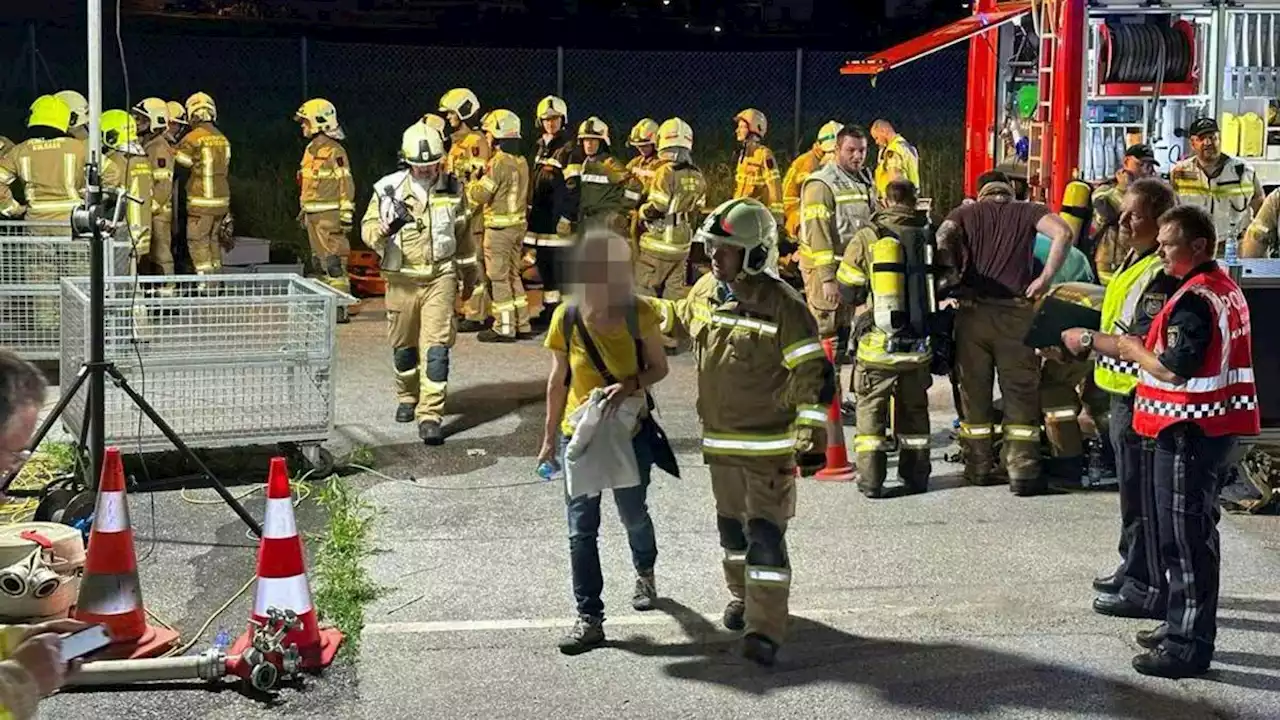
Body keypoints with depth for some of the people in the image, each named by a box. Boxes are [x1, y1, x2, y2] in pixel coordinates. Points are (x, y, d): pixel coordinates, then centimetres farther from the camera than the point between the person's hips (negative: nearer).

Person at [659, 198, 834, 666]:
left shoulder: (781, 305, -20)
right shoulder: (707, 290, 1)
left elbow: (815, 375, -18)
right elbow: (679, 318, 26)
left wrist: (813, 440, -21)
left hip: (769, 443, -7)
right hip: (719, 437, 7)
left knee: (766, 532, -7)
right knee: (731, 522, 21)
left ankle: (765, 628, -2)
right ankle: (742, 596, 43)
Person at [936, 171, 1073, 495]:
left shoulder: (966, 212, 14)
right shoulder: (1027, 211, 11)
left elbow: (942, 238, -7)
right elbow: (1062, 232, -8)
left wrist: (952, 276, 3)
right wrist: (1045, 279, -5)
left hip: (971, 310, 1)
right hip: (1015, 310, -1)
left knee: (973, 390, 12)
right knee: (1020, 392, 4)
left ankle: (979, 467, 18)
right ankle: (1023, 472, 1)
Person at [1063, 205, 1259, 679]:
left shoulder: (1195, 299, -20)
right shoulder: (1224, 287, 12)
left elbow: (1173, 370, -24)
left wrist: (1129, 348, -10)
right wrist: (1137, 347, 8)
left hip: (1190, 431, -10)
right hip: (1218, 425, 10)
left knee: (1185, 537, -4)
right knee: (1196, 531, 18)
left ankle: (1188, 646, 2)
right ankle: (1185, 627, 29)